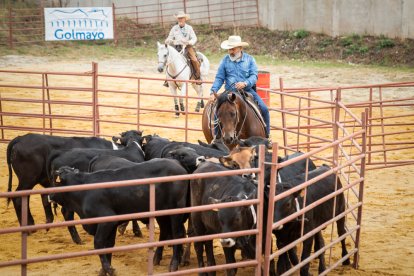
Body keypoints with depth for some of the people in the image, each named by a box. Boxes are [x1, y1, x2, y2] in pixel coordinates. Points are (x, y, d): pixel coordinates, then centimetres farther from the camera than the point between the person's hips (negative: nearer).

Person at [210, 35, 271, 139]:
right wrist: (213, 92, -9)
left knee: (264, 109, -15)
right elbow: (219, 78, 4)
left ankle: (266, 136, 4)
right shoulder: (225, 60, 5)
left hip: (248, 90, 0)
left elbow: (254, 76, -5)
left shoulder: (249, 59, 3)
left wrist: (245, 83, -25)